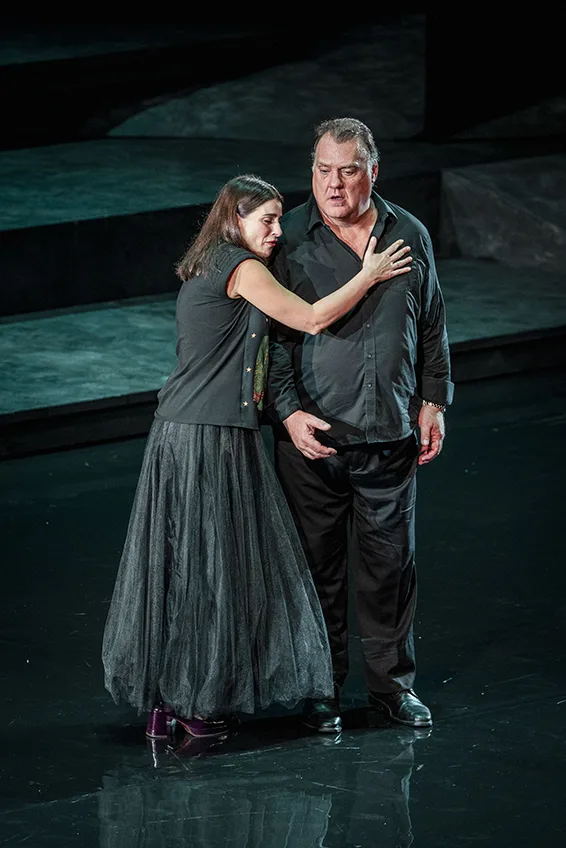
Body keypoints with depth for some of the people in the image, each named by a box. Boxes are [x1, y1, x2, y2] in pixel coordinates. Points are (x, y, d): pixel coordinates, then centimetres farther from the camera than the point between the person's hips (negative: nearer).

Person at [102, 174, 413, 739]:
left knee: (175, 566, 11)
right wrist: (368, 275, -3)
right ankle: (196, 701, 3)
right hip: (215, 437, -9)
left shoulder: (203, 271, 18)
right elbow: (311, 319, -13)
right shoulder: (242, 268, -10)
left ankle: (164, 701, 15)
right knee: (211, 566, -2)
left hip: (179, 432, 9)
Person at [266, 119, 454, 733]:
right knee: (317, 565, 5)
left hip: (391, 433, 2)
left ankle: (392, 681, 22)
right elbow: (270, 334, -3)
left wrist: (433, 402, 10)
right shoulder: (288, 240, -4)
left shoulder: (409, 235, 5)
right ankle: (320, 686, 18)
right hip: (312, 434, -2)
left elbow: (431, 326, 14)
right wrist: (288, 411, -12)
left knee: (391, 561, 8)